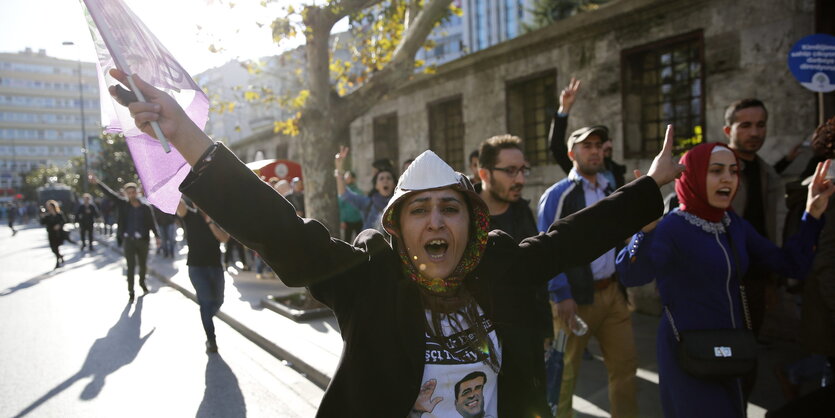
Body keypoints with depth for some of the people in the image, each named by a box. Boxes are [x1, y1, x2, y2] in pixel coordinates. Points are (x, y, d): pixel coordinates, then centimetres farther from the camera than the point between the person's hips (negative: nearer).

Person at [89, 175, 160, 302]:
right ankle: (131, 292, 12)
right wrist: (98, 183, -20)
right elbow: (110, 193, -7)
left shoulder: (146, 207, -2)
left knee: (143, 265, 14)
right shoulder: (123, 204, 0)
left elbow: (152, 223, -4)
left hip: (143, 240, 0)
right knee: (131, 267, 1)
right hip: (128, 240, 0)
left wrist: (157, 237, -15)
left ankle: (142, 282, 42)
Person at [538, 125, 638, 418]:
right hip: (576, 295, -6)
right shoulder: (557, 195, -9)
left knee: (625, 363, 11)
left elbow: (619, 238, 17)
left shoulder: (610, 191, 11)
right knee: (566, 370, 7)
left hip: (612, 292, 6)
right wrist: (561, 295, -18)